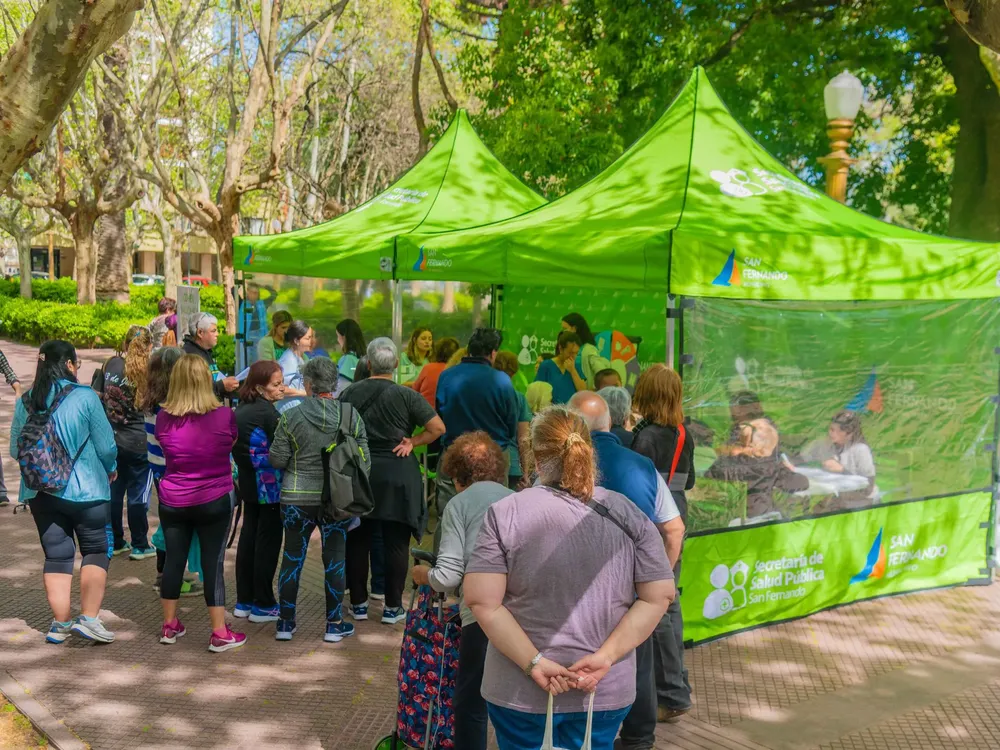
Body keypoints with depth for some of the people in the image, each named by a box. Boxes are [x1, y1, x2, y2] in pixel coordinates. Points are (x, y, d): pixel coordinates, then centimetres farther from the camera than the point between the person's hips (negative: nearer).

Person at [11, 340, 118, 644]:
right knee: (96, 550, 7)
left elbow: (14, 449, 9)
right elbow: (106, 445, -10)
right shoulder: (84, 397, -12)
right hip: (85, 489, -5)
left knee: (56, 555, 12)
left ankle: (61, 623, 15)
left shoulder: (25, 402, 2)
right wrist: (110, 469, 10)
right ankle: (89, 618, 1)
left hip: (39, 491, 5)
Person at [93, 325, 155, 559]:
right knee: (138, 494, 7)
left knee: (113, 491, 15)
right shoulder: (147, 372, -13)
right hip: (137, 443, -5)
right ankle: (139, 546, 15)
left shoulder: (110, 364, 0)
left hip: (109, 440, 5)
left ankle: (115, 542, 26)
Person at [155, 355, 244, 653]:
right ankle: (220, 634, 9)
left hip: (173, 502, 2)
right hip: (215, 501, -2)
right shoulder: (224, 415, -13)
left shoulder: (164, 418, -7)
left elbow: (164, 450, 9)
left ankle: (169, 626, 28)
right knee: (213, 564, 3)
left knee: (173, 560, 14)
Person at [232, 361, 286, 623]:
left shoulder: (241, 408, 5)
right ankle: (263, 605, 6)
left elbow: (236, 445, 11)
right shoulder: (267, 412, -20)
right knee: (268, 541, 0)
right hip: (269, 486, -8)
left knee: (249, 536, 15)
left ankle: (244, 601, 22)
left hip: (248, 483, 9)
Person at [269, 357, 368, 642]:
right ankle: (334, 625, 17)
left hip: (296, 498, 0)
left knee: (292, 559, 12)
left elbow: (277, 460, -6)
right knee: (334, 560, 10)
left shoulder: (290, 417, -10)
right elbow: (364, 460, -4)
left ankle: (286, 623, 22)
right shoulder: (351, 416, -7)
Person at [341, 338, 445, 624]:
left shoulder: (350, 393, 0)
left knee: (357, 542, 13)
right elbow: (438, 428, -10)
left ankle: (358, 603, 20)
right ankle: (392, 607, 11)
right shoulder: (406, 395, -8)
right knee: (397, 543, 6)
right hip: (397, 476, -2)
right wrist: (412, 442, -1)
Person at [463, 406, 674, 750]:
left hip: (520, 692, -2)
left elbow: (481, 601, -15)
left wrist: (534, 663, -14)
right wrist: (606, 657, -9)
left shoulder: (504, 513, -9)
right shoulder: (628, 514, -2)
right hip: (608, 691, 2)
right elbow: (659, 596, -4)